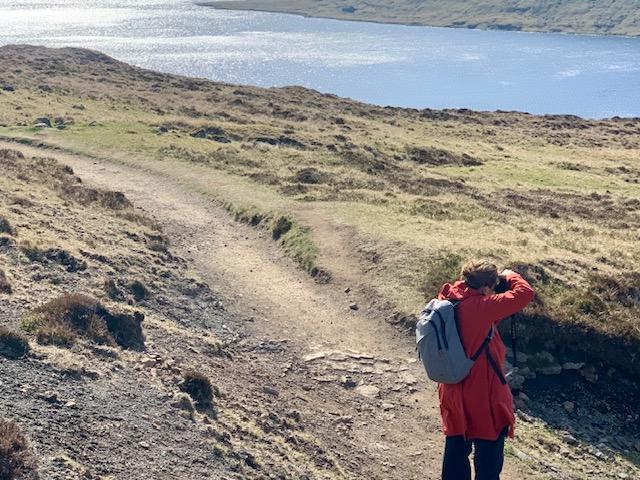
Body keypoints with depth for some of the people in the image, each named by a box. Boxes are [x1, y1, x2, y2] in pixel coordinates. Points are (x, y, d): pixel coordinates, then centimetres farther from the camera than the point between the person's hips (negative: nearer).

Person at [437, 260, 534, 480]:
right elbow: (524, 293, -24)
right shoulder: (478, 307, -23)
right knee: (489, 462, 8)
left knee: (456, 452, 20)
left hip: (452, 394, 7)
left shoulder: (448, 303, 0)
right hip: (483, 399, -7)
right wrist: (509, 276, -5)